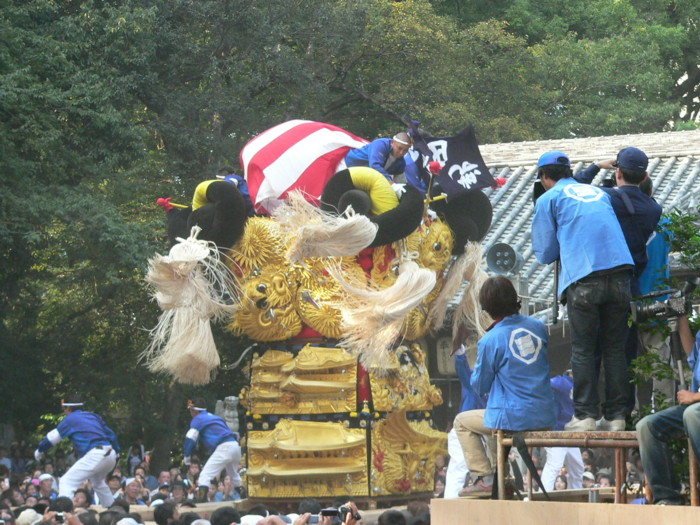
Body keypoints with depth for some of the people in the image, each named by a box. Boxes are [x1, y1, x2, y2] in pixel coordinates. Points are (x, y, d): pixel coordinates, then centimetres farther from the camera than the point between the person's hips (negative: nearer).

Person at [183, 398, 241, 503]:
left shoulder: (198, 419, 7)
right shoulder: (215, 417, 29)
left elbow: (190, 439, -2)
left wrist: (187, 458, 9)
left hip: (224, 447, -8)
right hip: (236, 446, 8)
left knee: (205, 475, -12)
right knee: (234, 476, 28)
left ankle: (201, 501, -27)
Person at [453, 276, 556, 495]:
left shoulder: (490, 341, -14)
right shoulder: (538, 327, 3)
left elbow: (480, 386, -3)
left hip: (514, 419, -6)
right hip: (545, 417, 6)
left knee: (462, 422, 20)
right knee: (490, 416, 36)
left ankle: (484, 478, 10)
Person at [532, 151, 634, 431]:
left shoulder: (548, 199, 10)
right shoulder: (600, 193, 24)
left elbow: (545, 254, 10)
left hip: (583, 279, -4)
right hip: (620, 273, 4)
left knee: (583, 350, 2)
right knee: (615, 348, 8)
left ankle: (585, 415, -2)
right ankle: (616, 414, 6)